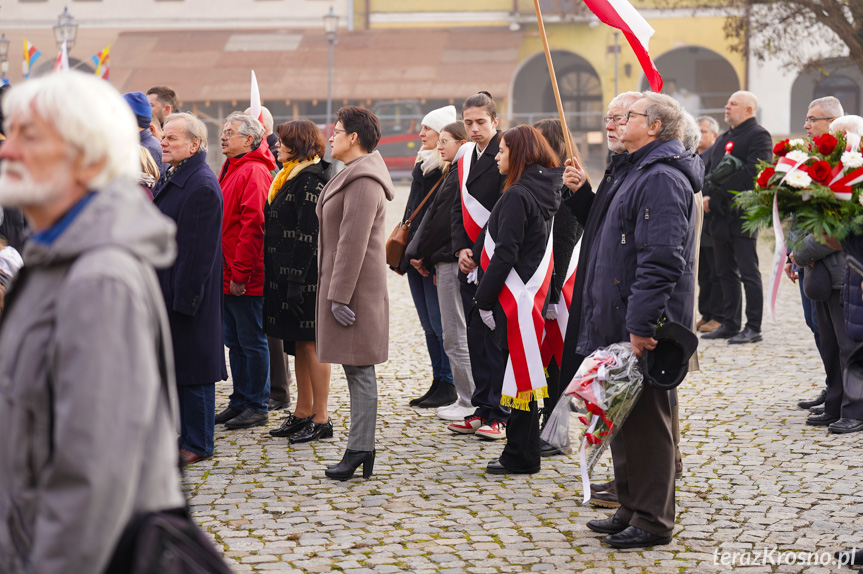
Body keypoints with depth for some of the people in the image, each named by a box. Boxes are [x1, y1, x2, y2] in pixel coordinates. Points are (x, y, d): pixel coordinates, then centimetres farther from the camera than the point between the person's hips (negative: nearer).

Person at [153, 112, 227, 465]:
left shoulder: (202, 186, -18)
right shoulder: (170, 178, 12)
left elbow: (197, 250, -21)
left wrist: (183, 299, -21)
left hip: (188, 293, -10)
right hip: (165, 290, 10)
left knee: (193, 370, -1)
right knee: (174, 366, 15)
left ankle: (197, 445, 9)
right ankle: (182, 436, 25)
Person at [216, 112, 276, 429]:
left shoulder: (254, 172, -15)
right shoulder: (231, 169, 15)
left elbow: (253, 225, -20)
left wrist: (240, 273, -20)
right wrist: (226, 270, 15)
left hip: (247, 280, -9)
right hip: (227, 274, 9)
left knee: (252, 342, 0)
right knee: (235, 341, 15)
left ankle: (257, 406, 7)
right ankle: (239, 402, 23)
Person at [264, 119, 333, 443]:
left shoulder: (311, 180, -15)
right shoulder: (292, 177, 16)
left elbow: (308, 237, -20)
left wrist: (296, 283, -23)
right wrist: (282, 279, 17)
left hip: (306, 275, -10)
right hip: (287, 274, 10)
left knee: (310, 343, -5)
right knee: (298, 345, 13)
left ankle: (321, 420, 1)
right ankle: (303, 413, 21)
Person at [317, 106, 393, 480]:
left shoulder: (363, 181, -17)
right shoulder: (354, 175, 17)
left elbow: (353, 243, -21)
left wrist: (339, 295, -21)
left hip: (356, 288, -11)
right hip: (345, 286, 11)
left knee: (358, 368, -7)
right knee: (355, 367, 11)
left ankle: (360, 449, -3)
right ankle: (361, 448, 16)